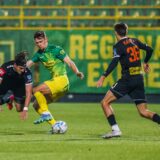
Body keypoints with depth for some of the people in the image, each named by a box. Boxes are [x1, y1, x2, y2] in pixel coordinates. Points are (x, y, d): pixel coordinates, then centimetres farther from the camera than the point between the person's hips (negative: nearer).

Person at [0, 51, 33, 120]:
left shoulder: (27, 73, -35)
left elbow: (28, 93, -29)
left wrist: (25, 109, -36)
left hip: (19, 86, -1)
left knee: (19, 109, -10)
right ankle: (9, 99, 20)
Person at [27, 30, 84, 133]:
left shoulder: (55, 49, -8)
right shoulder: (39, 54, 12)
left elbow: (69, 62, -13)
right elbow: (28, 64, 10)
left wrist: (77, 72, -29)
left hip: (61, 80, -9)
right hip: (54, 80, 9)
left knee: (36, 90, -23)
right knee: (36, 105, 7)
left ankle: (46, 114, -15)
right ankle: (54, 125, 6)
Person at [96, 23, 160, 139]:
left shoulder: (118, 46, -6)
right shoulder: (134, 41, 13)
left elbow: (114, 63, -19)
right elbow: (149, 50, 19)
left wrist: (103, 77, -23)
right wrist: (146, 63, 36)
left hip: (128, 79, -6)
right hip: (139, 79, 6)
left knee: (105, 102, 0)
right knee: (143, 112, 8)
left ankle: (116, 130, -11)